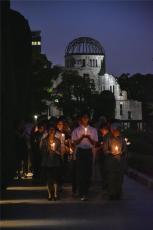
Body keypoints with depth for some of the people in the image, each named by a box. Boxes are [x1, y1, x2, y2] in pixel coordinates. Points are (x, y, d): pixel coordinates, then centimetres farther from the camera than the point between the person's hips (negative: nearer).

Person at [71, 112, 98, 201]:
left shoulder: (93, 130, 9)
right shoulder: (76, 130, 6)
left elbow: (94, 143, 5)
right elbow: (75, 142, 0)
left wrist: (89, 138, -15)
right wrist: (82, 137, -15)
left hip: (89, 151, 2)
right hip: (80, 151, -1)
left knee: (88, 172, 1)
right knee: (80, 172, -5)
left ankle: (86, 192, 13)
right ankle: (82, 194, -2)